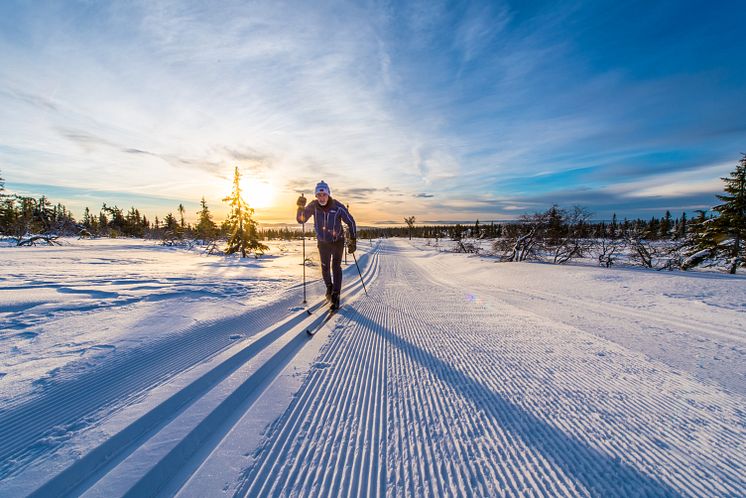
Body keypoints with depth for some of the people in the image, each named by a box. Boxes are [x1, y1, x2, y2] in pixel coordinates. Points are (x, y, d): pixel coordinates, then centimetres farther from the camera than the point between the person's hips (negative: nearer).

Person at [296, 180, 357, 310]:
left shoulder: (338, 207, -24)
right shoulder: (313, 205, -17)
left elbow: (351, 222, -14)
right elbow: (301, 220, -17)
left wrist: (353, 241, -15)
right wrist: (301, 207, -35)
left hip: (337, 241, -3)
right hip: (322, 242, 3)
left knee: (336, 267, -7)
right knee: (325, 268, 12)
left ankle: (335, 296, 1)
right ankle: (329, 287, 40)